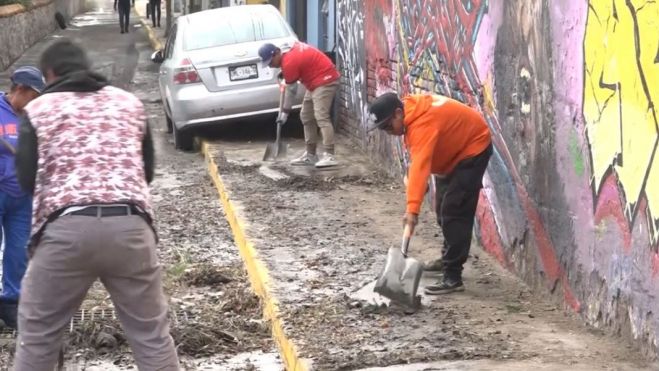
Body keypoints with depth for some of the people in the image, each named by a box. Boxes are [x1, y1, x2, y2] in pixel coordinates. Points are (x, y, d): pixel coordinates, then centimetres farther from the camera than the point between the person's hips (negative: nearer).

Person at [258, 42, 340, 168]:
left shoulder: (289, 63, -20)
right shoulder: (292, 49, 6)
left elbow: (291, 89, -13)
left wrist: (285, 111, -3)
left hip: (325, 80, -11)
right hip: (317, 81, 11)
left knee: (321, 117, -22)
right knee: (306, 117, 11)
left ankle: (329, 156, -29)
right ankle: (310, 155, 15)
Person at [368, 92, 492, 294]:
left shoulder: (423, 122, -35)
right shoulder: (412, 111, -5)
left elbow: (420, 166, -45)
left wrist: (413, 208, -52)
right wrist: (411, 178, 1)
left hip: (473, 148, -10)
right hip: (457, 149, 10)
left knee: (454, 212, -18)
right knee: (444, 208, 19)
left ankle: (453, 277, -18)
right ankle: (450, 260, 35)